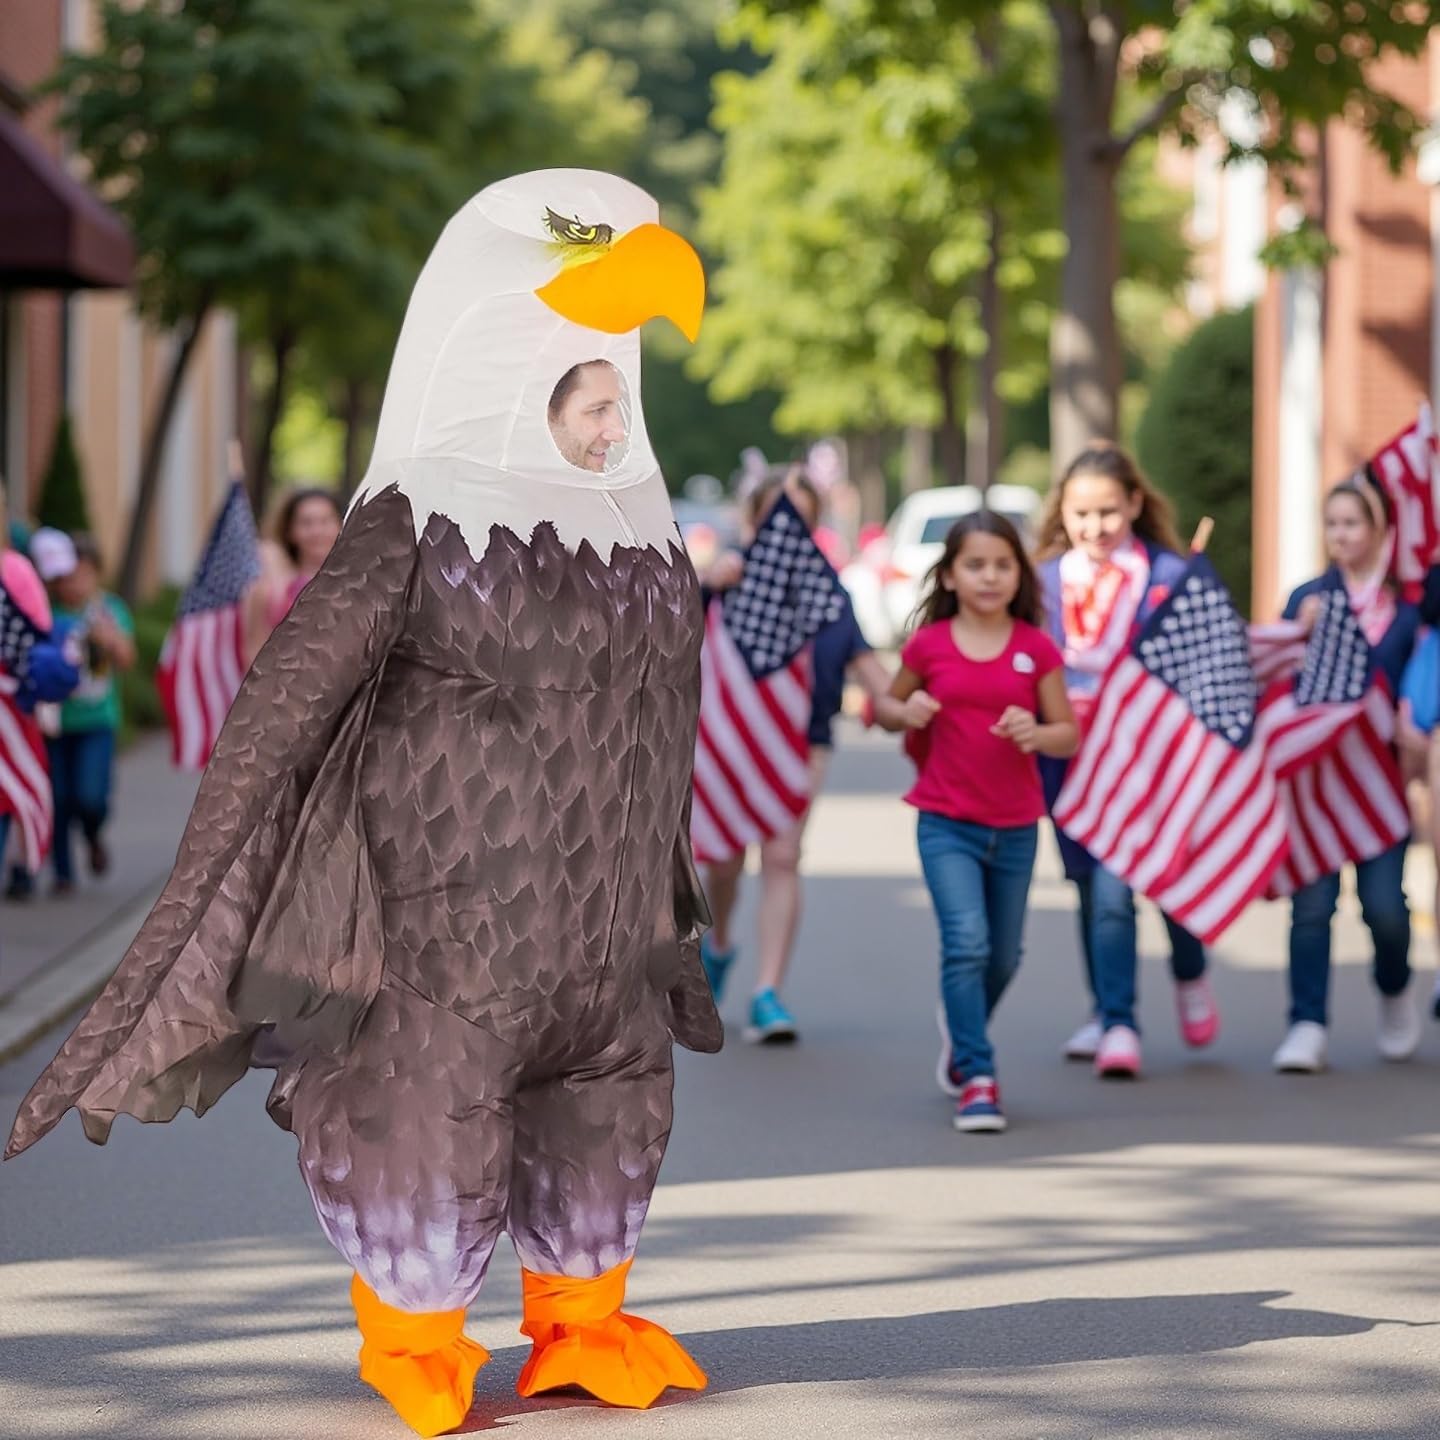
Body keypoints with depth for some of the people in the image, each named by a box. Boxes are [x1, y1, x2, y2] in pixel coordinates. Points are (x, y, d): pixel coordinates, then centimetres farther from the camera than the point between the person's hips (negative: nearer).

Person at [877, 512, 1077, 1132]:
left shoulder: (1036, 649, -3)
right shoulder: (929, 645, -3)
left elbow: (1068, 735, 1)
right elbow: (887, 707, 11)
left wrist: (1037, 734, -21)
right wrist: (905, 712, -12)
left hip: (1015, 828, 2)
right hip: (946, 824, -2)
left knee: (1003, 957, 15)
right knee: (967, 944, -16)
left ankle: (963, 1030, 45)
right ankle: (978, 1079, -9)